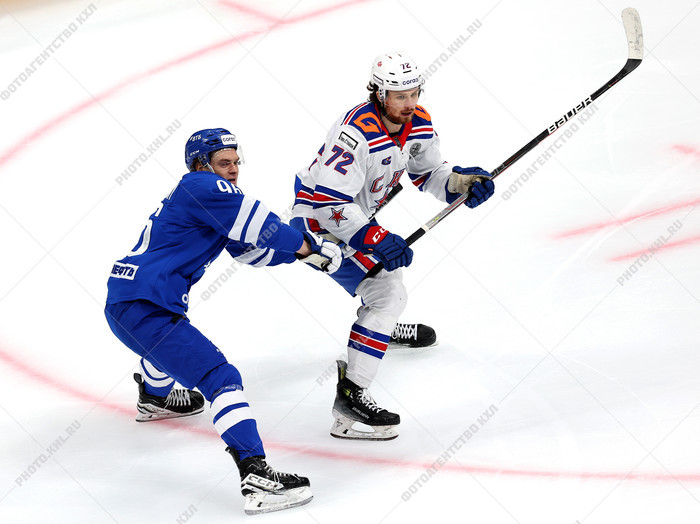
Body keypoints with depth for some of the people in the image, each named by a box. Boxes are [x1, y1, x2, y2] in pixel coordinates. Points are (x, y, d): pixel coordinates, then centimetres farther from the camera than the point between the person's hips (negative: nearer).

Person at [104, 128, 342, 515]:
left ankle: (154, 399, 73)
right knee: (220, 378, -18)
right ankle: (256, 477, -29)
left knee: (169, 337, 44)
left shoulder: (212, 198, 20)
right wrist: (307, 247, -6)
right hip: (142, 308, -11)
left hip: (122, 304, 11)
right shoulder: (201, 187, -9)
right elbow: (258, 225, -17)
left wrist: (302, 248, 5)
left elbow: (251, 249, 17)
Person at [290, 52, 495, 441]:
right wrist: (374, 239, -41)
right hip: (318, 219, -9)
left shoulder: (419, 124, -7)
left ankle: (382, 325, 66)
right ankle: (350, 396, -23)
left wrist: (461, 181, -11)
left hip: (357, 212, 9)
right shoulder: (355, 134, -33)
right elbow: (328, 201, -35)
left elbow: (428, 172, 9)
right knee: (388, 293, -19)